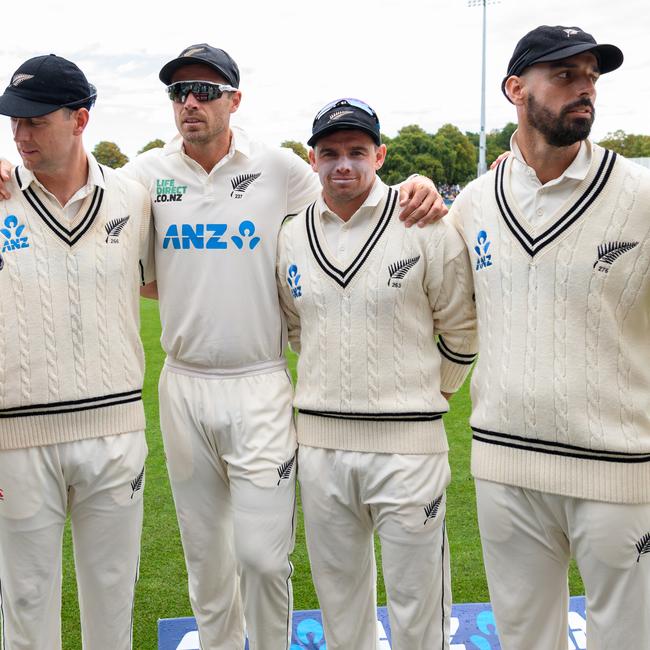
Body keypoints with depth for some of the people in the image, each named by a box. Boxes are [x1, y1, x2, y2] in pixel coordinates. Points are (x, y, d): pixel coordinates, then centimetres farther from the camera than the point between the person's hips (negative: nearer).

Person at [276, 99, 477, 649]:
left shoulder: (427, 227, -7)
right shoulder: (292, 237, 6)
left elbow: (460, 331, 1)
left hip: (406, 443, -4)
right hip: (318, 441, 4)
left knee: (416, 601, 7)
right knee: (338, 589, 20)